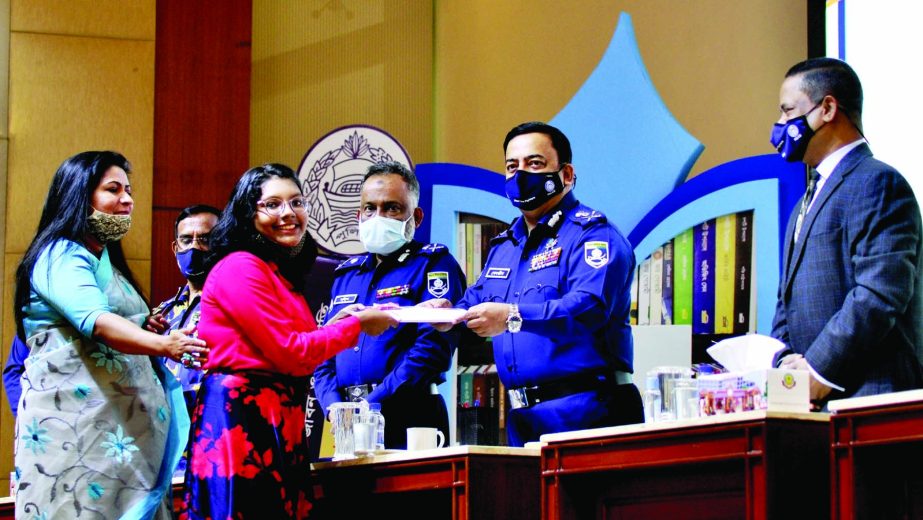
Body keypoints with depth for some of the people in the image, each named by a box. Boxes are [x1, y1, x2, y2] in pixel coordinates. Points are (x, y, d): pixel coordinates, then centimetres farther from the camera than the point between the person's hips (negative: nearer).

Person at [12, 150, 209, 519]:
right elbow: (95, 321, -26)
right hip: (73, 417, -9)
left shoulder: (107, 260, 23)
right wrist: (162, 345, -40)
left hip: (124, 422, 9)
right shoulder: (61, 256, -8)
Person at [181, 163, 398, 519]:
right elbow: (290, 353, -13)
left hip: (278, 421, 9)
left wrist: (334, 327, 13)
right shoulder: (241, 268, -9)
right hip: (241, 418, -9)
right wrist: (357, 324, -3)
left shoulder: (279, 274, 20)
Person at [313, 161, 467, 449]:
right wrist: (335, 407, -5)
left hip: (409, 424, -5)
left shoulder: (434, 265, -1)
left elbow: (433, 347, -13)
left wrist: (370, 407, -17)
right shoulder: (346, 274, 19)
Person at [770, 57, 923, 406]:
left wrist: (819, 368, -16)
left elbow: (880, 294, -18)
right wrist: (785, 361, 4)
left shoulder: (877, 183, -8)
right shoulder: (813, 197, 24)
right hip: (815, 397, 8)